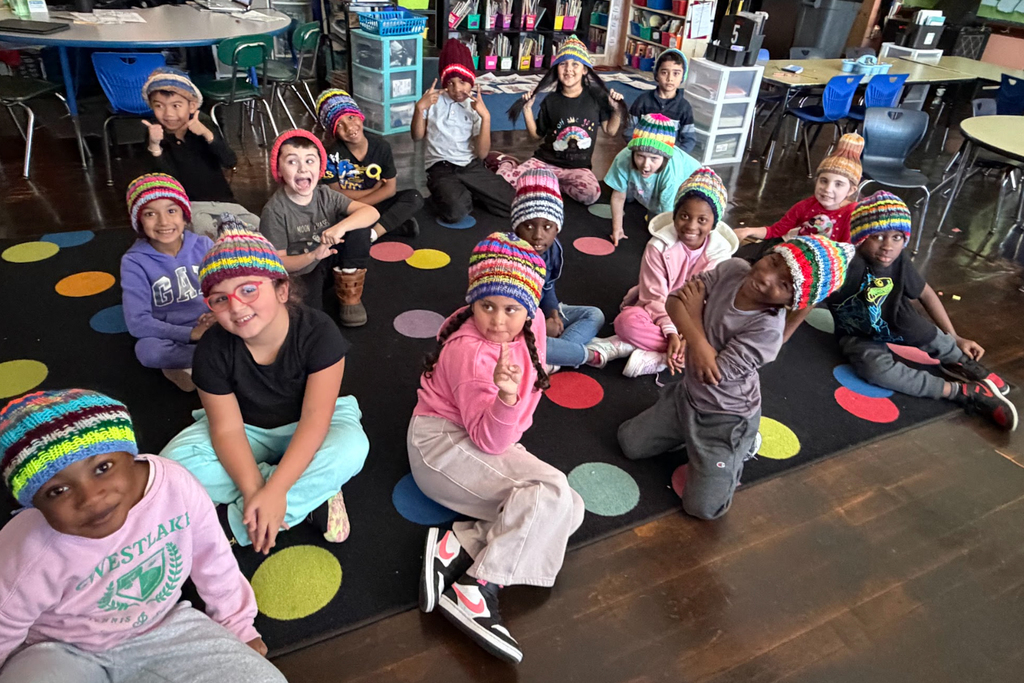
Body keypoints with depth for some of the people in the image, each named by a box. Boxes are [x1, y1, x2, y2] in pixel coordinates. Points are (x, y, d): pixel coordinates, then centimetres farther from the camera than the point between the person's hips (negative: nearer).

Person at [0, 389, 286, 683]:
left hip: (163, 625, 4)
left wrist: (239, 626, 9)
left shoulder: (175, 485, -23)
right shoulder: (29, 559, -30)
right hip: (62, 651, -3)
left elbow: (213, 562, -5)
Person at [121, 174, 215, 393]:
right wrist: (190, 333, -24)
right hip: (171, 336, -1)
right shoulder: (134, 262, -9)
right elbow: (137, 322, -15)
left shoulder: (204, 245, -3)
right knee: (147, 349, -35)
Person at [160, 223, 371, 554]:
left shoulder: (318, 332, -27)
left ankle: (233, 520, -22)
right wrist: (253, 489, -34)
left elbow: (315, 418, -29)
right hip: (248, 430, 3)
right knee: (174, 462, -24)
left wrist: (273, 491, -36)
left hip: (306, 431, -2)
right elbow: (228, 430, -18)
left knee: (351, 448, -35)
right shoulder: (212, 350, -19)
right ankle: (314, 491, -19)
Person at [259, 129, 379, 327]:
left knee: (357, 224, -17)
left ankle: (350, 295, -7)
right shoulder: (275, 210, -17)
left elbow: (372, 212, -18)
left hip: (329, 263, 4)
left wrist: (340, 227, -36)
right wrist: (312, 256, -32)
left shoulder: (325, 196, -7)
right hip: (297, 274, -4)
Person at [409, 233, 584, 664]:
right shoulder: (469, 352, -25)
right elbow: (489, 439, -27)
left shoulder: (531, 323, -4)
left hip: (488, 440, 8)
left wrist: (511, 421, 14)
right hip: (443, 440, -8)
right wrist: (507, 399, -44)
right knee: (550, 489, -28)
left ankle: (455, 548, -20)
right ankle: (474, 592, -25)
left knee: (569, 511, -10)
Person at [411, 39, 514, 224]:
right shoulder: (434, 100, 7)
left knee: (513, 205, -12)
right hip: (441, 168, -3)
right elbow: (417, 136, 3)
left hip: (471, 166, 3)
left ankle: (468, 195, 10)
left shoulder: (475, 108, 8)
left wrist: (486, 116, -13)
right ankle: (445, 196, 3)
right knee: (455, 212, -34)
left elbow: (482, 153, -3)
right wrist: (419, 107, -13)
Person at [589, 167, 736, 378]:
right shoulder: (659, 246, -16)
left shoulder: (719, 253, -12)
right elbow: (655, 296, -17)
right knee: (627, 321, -33)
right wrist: (671, 332, -30)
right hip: (657, 311, -3)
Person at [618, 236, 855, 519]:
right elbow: (675, 300, -16)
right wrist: (697, 341, -35)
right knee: (629, 444, 13)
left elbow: (714, 375, -31)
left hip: (725, 418, -6)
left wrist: (694, 314, -20)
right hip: (688, 395, 6)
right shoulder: (732, 269, -17)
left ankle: (742, 444, 22)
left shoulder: (767, 330, -33)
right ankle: (692, 440, 29)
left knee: (703, 508, 1)